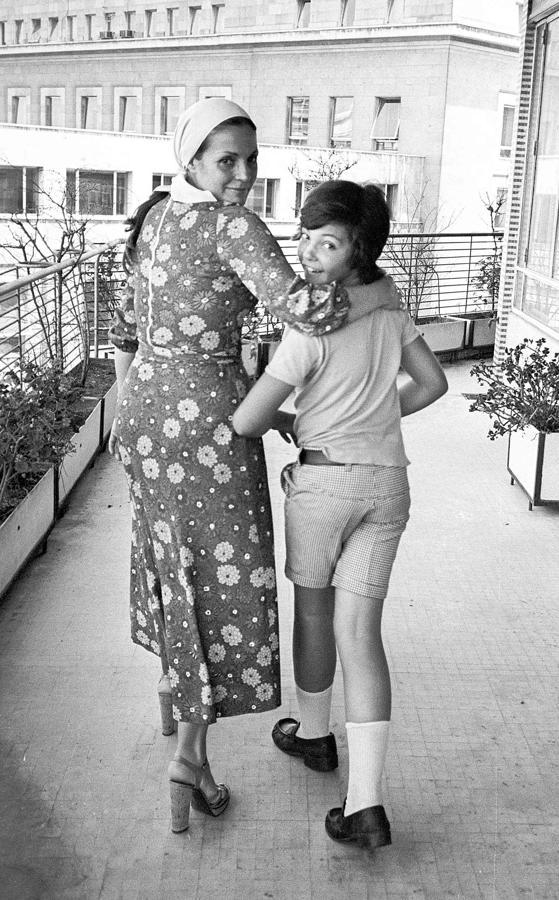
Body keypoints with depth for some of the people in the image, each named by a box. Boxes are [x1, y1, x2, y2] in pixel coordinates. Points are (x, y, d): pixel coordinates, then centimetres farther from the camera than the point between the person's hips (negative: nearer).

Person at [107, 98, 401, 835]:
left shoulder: (155, 218, 9)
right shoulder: (234, 226, -17)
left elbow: (129, 325, 15)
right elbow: (305, 310, -29)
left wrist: (127, 412, 23)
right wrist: (381, 295, -12)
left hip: (148, 407, 8)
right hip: (208, 413, -8)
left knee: (174, 559, 25)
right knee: (223, 575, 0)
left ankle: (175, 696, 44)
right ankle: (190, 753, -1)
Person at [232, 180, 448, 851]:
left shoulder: (310, 326, -16)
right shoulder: (389, 310, 5)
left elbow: (244, 422, -17)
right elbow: (432, 384, 18)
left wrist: (287, 420, 5)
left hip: (324, 477, -5)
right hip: (388, 480, 6)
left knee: (312, 607, 19)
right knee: (358, 629, 4)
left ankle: (313, 733, 42)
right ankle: (366, 805, 1)